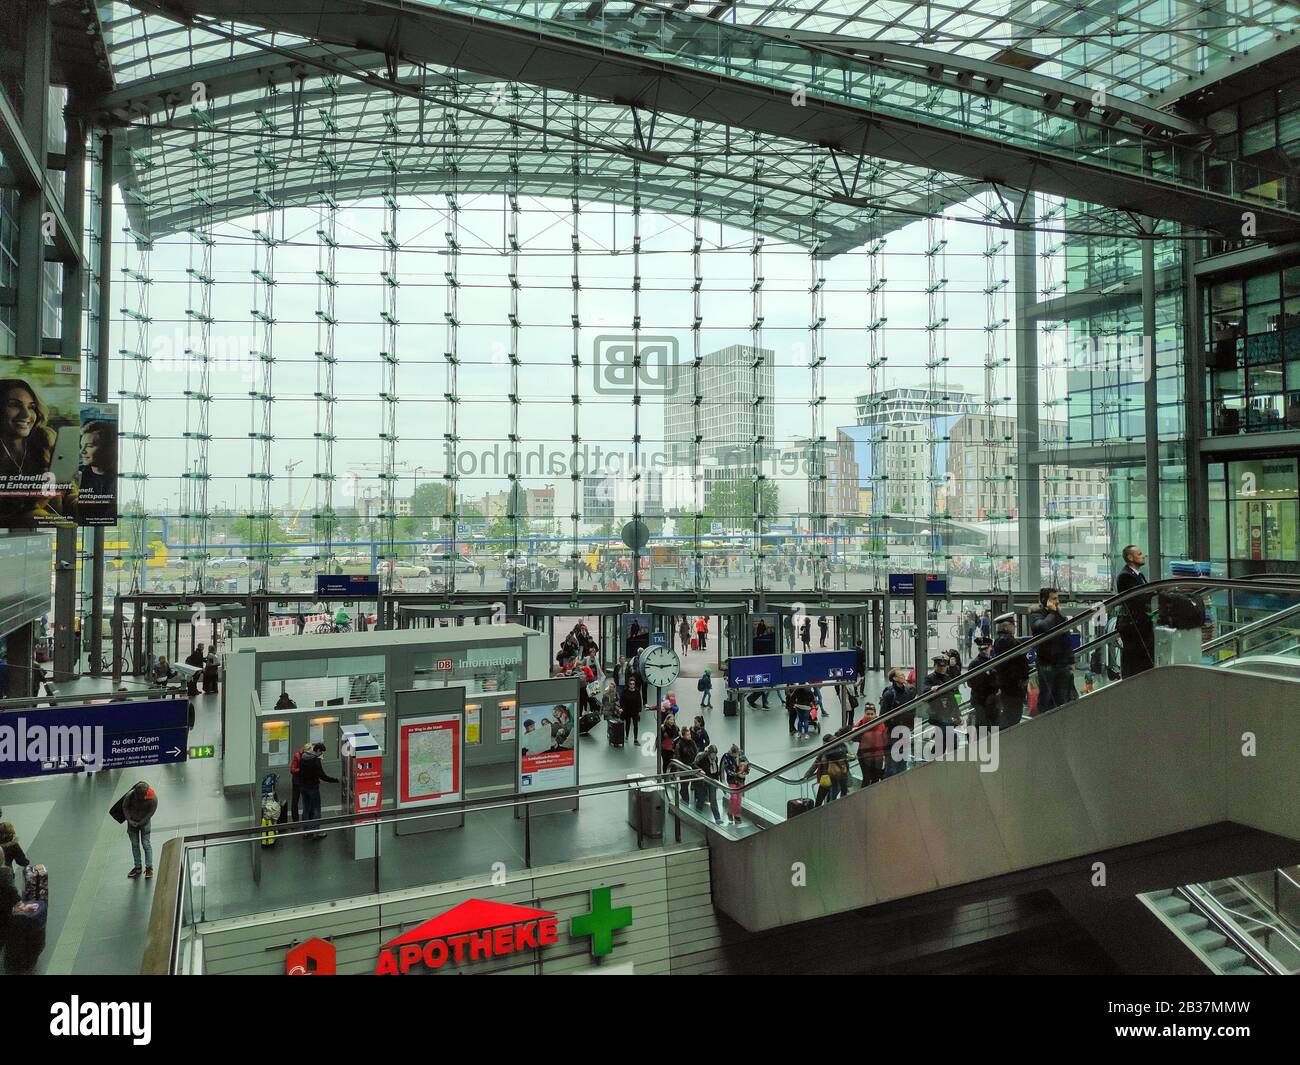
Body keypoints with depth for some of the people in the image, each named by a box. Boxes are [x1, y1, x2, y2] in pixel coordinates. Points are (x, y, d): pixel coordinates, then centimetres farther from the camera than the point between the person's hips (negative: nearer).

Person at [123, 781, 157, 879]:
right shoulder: (130, 795, -23)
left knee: (146, 844, -3)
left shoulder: (153, 798, -26)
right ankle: (137, 867, 20)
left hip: (144, 822, -2)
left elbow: (151, 812, -15)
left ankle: (149, 868, 5)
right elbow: (125, 807, -7)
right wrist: (129, 820, -12)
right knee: (135, 844, 9)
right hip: (132, 821, 2)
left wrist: (140, 823, -16)